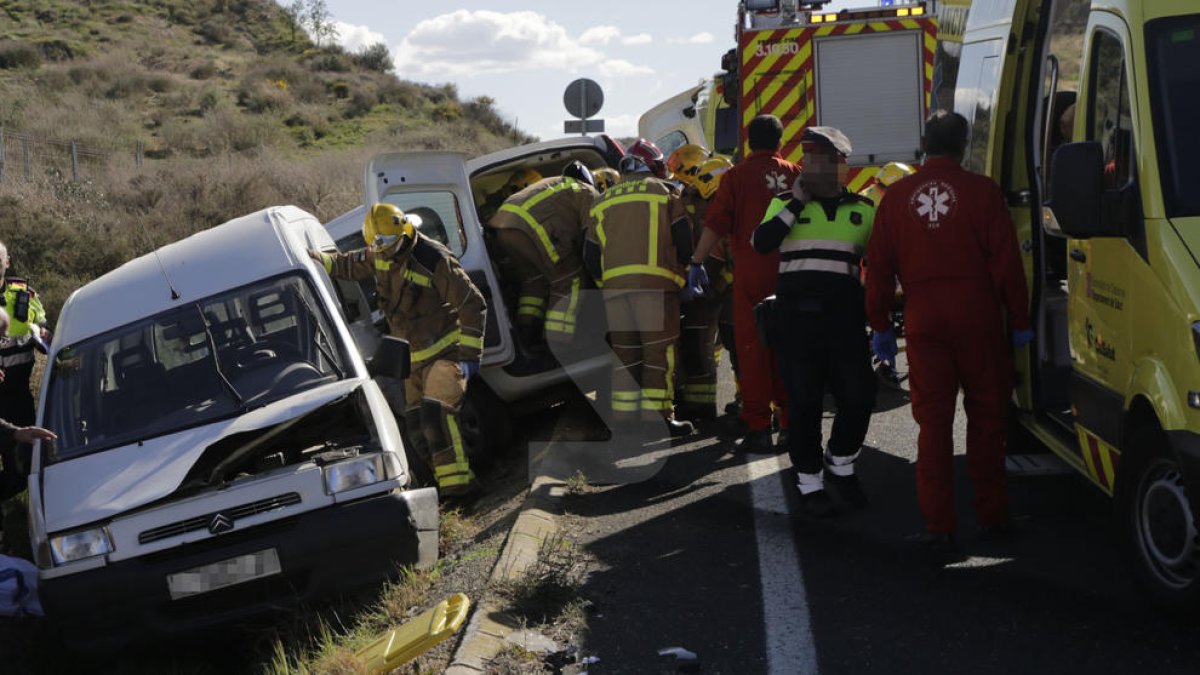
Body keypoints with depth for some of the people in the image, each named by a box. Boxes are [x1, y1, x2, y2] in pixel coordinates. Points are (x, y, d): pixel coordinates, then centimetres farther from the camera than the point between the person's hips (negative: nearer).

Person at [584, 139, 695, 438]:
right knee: (658, 351, -2)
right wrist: (679, 268, 21)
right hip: (655, 282, -4)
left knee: (624, 353, 9)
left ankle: (624, 419, 7)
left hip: (614, 284, 4)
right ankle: (657, 417, -5)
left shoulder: (604, 200, 21)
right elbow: (684, 241, 4)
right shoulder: (664, 192, 10)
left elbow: (590, 256, 17)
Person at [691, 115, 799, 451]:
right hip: (789, 269, 3)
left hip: (750, 269, -2)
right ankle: (792, 422, 12)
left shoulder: (737, 176, -4)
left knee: (753, 348, 2)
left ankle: (758, 428, 1)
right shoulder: (794, 173, 3)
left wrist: (697, 261, -2)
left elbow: (716, 224, -8)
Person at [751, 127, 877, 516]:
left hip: (845, 315, 2)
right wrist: (796, 204, -10)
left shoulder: (863, 209, 11)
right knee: (804, 400, 1)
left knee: (859, 396, -2)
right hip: (797, 314, -1)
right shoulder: (786, 204, 7)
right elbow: (761, 243, -9)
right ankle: (809, 481, 15)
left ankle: (841, 464, 24)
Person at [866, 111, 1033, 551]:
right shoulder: (981, 191, -4)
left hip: (923, 318, 2)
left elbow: (879, 266, 7)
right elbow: (1006, 261, -4)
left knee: (933, 420, 4)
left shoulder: (897, 196, 5)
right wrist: (1019, 320, 4)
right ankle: (991, 515, 17)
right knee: (986, 415, 10)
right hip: (976, 316, -2)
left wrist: (880, 325, 15)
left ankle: (938, 525, 0)